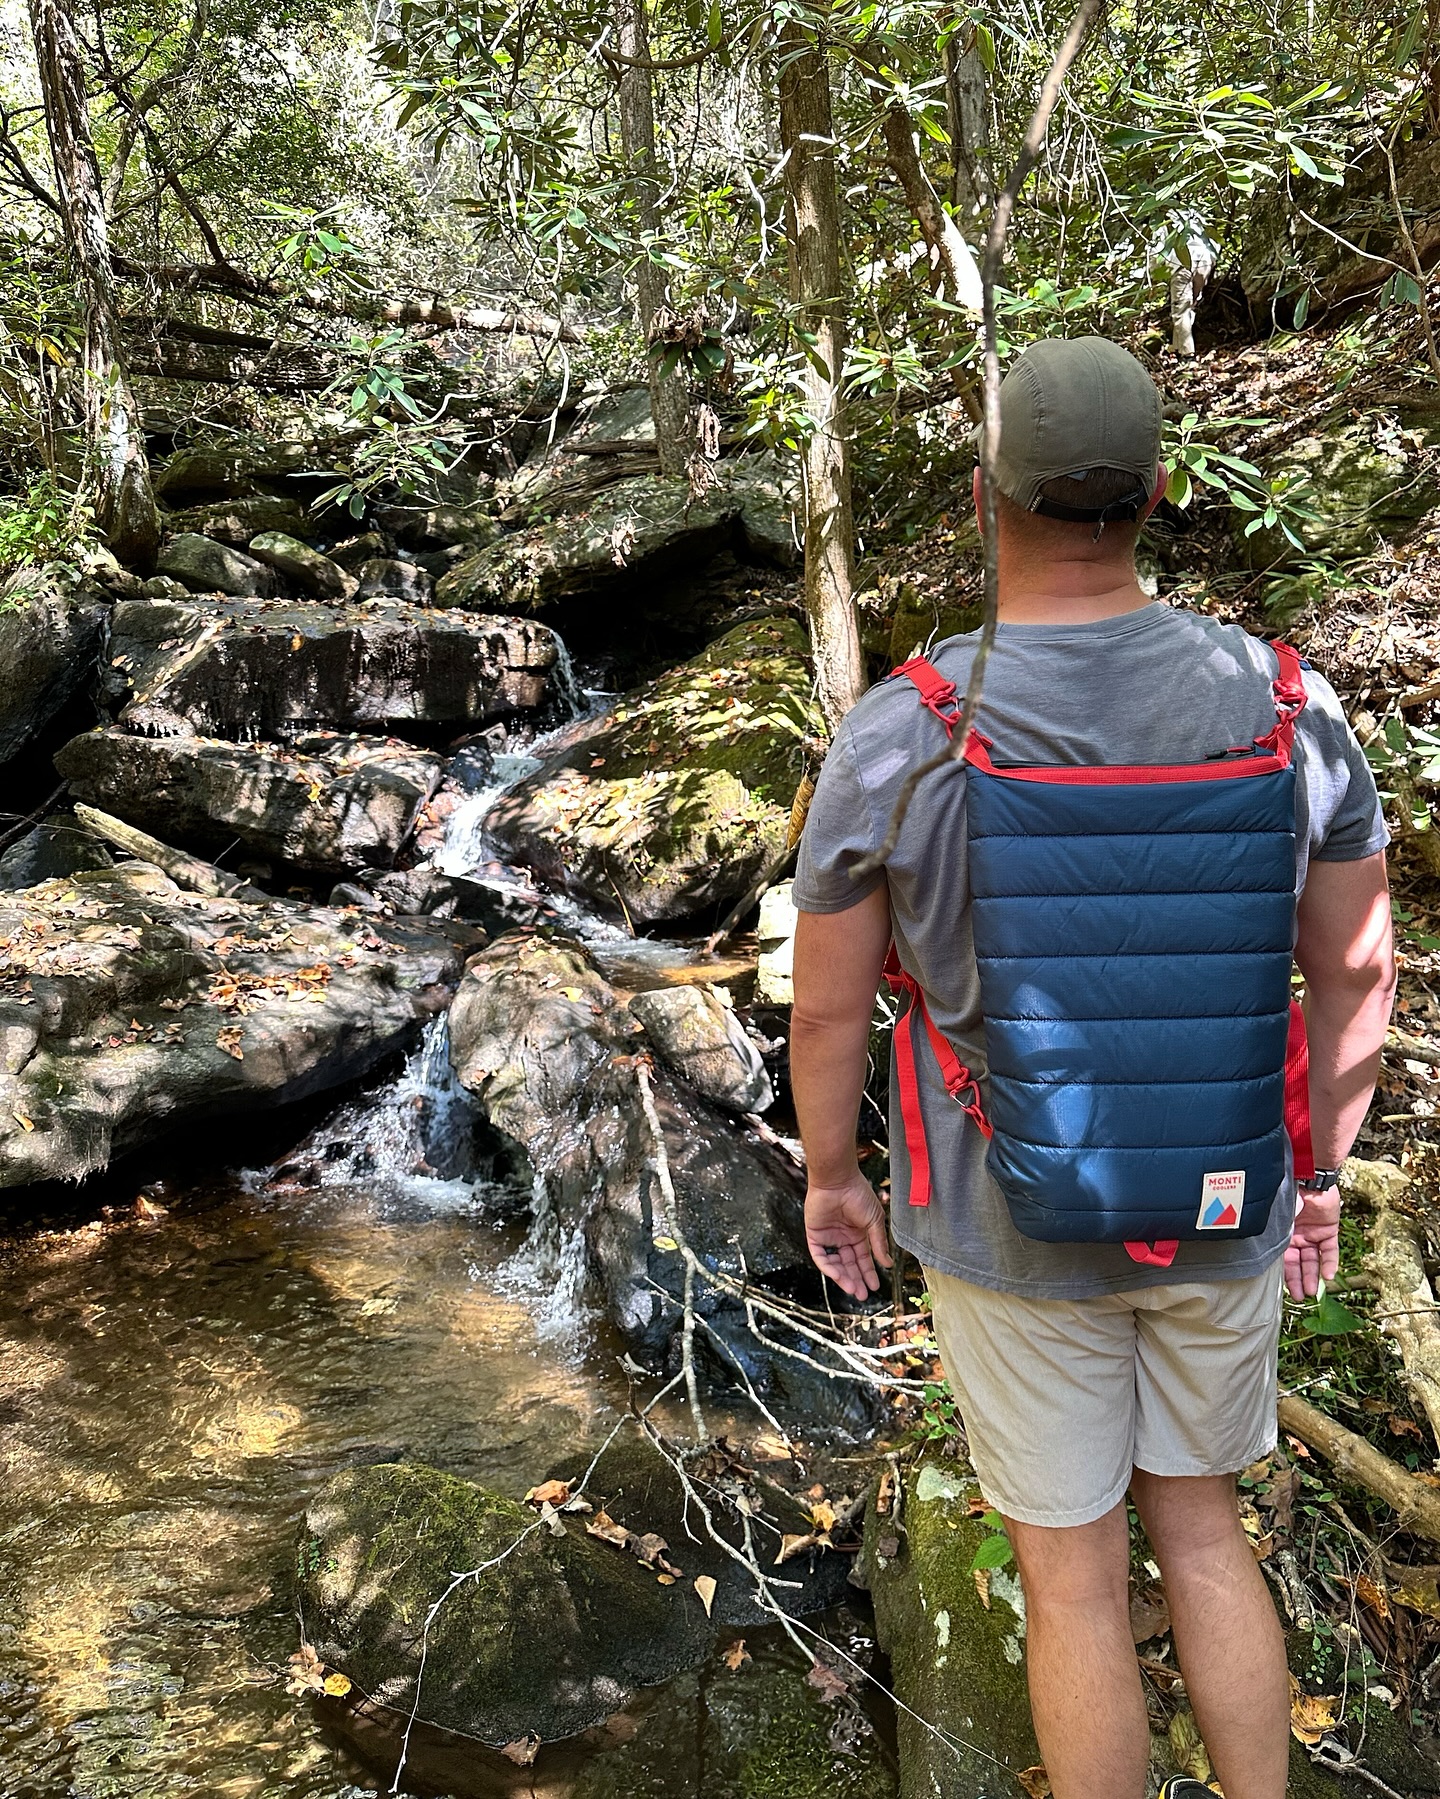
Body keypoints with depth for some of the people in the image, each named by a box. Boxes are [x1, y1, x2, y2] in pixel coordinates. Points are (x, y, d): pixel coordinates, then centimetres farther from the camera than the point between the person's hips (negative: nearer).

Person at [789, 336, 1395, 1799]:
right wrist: (1320, 1169, 13)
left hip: (1011, 1224, -2)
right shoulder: (1283, 701, -13)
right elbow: (1356, 968, -3)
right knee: (1197, 1526, 28)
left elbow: (827, 1008, -12)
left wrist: (829, 1177, 7)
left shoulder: (892, 740, -22)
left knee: (1073, 1572, 18)